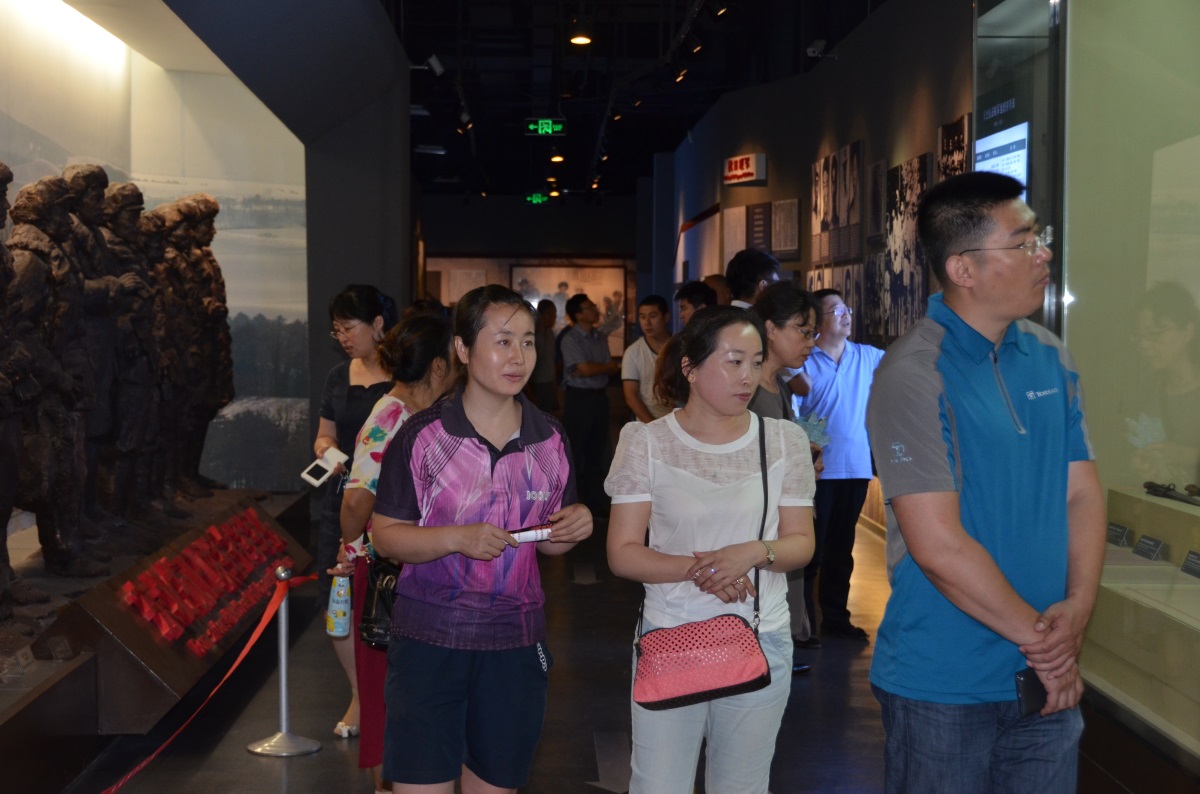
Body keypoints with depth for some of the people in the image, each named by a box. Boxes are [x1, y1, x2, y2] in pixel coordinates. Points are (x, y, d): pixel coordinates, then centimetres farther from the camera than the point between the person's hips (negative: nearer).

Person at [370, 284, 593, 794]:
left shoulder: (550, 439, 3)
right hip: (429, 637, -3)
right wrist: (458, 538, -21)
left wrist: (572, 529, -9)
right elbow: (384, 535, -5)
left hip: (516, 641, 3)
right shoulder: (423, 436, -8)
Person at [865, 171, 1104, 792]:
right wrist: (1038, 636, -12)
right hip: (943, 688, -6)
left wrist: (1078, 608, -11)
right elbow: (938, 545, -21)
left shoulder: (1050, 358, 4)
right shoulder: (914, 374, -18)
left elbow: (1082, 492, 5)